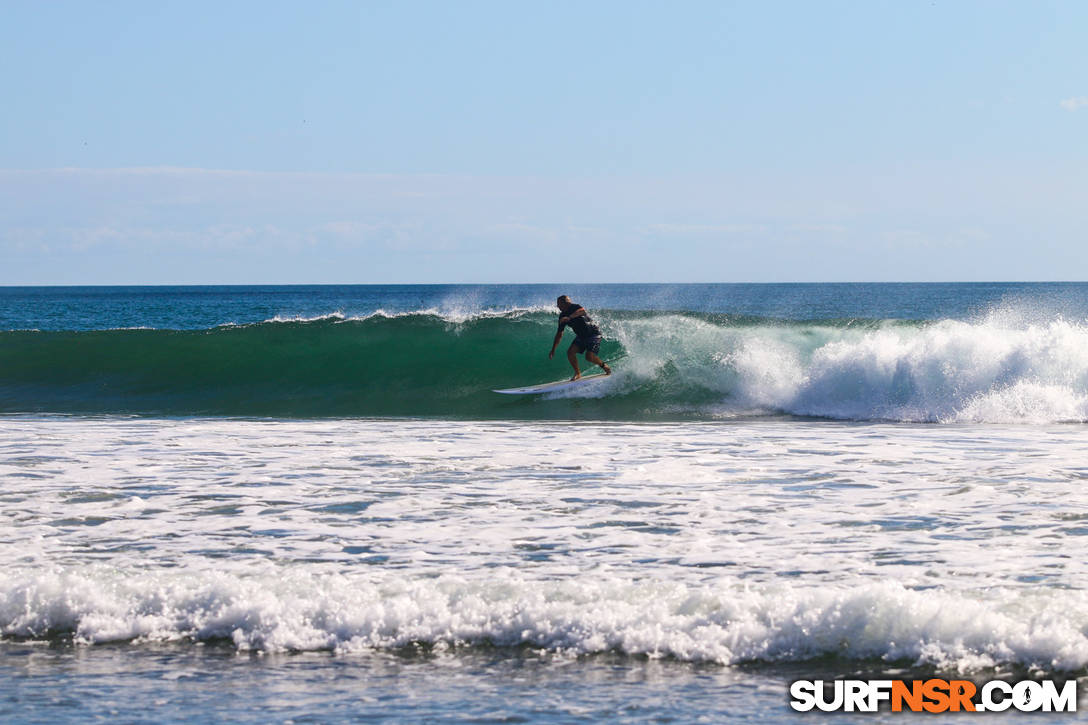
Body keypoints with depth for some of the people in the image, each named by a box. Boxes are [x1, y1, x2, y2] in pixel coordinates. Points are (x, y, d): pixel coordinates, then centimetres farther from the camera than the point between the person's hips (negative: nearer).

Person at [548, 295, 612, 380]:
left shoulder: (575, 307, -20)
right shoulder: (562, 316, 1)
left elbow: (582, 311, -46)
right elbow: (559, 334, 9)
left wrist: (569, 317, -57)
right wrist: (553, 350, 8)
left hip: (593, 333, -7)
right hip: (581, 336, 7)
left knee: (589, 356, -20)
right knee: (570, 352, -12)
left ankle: (604, 366, 7)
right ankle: (577, 373, 2)